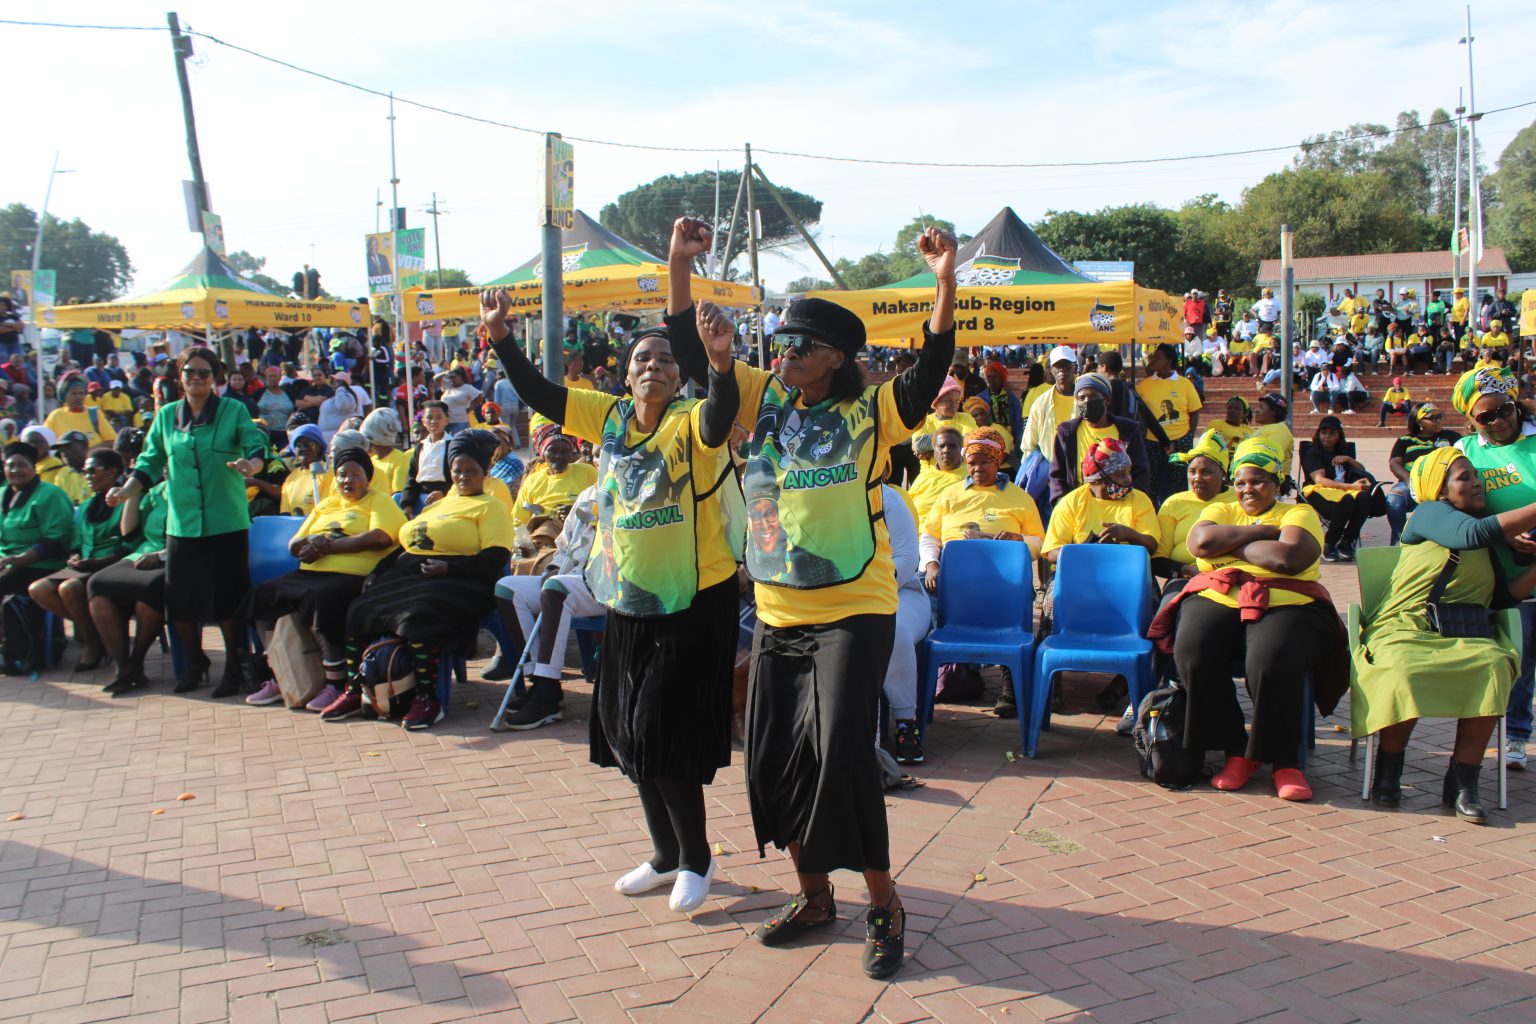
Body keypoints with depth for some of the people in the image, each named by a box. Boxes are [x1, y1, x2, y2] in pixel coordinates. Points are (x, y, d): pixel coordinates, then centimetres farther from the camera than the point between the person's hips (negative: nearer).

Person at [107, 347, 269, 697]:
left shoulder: (233, 412, 1)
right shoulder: (166, 416, 11)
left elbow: (256, 446, -9)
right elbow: (151, 462, 11)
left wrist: (249, 465, -32)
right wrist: (126, 490, -4)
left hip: (226, 523, -3)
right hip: (182, 523, 3)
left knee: (227, 601, 0)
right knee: (180, 601, 7)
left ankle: (234, 667, 17)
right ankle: (194, 663, 28)